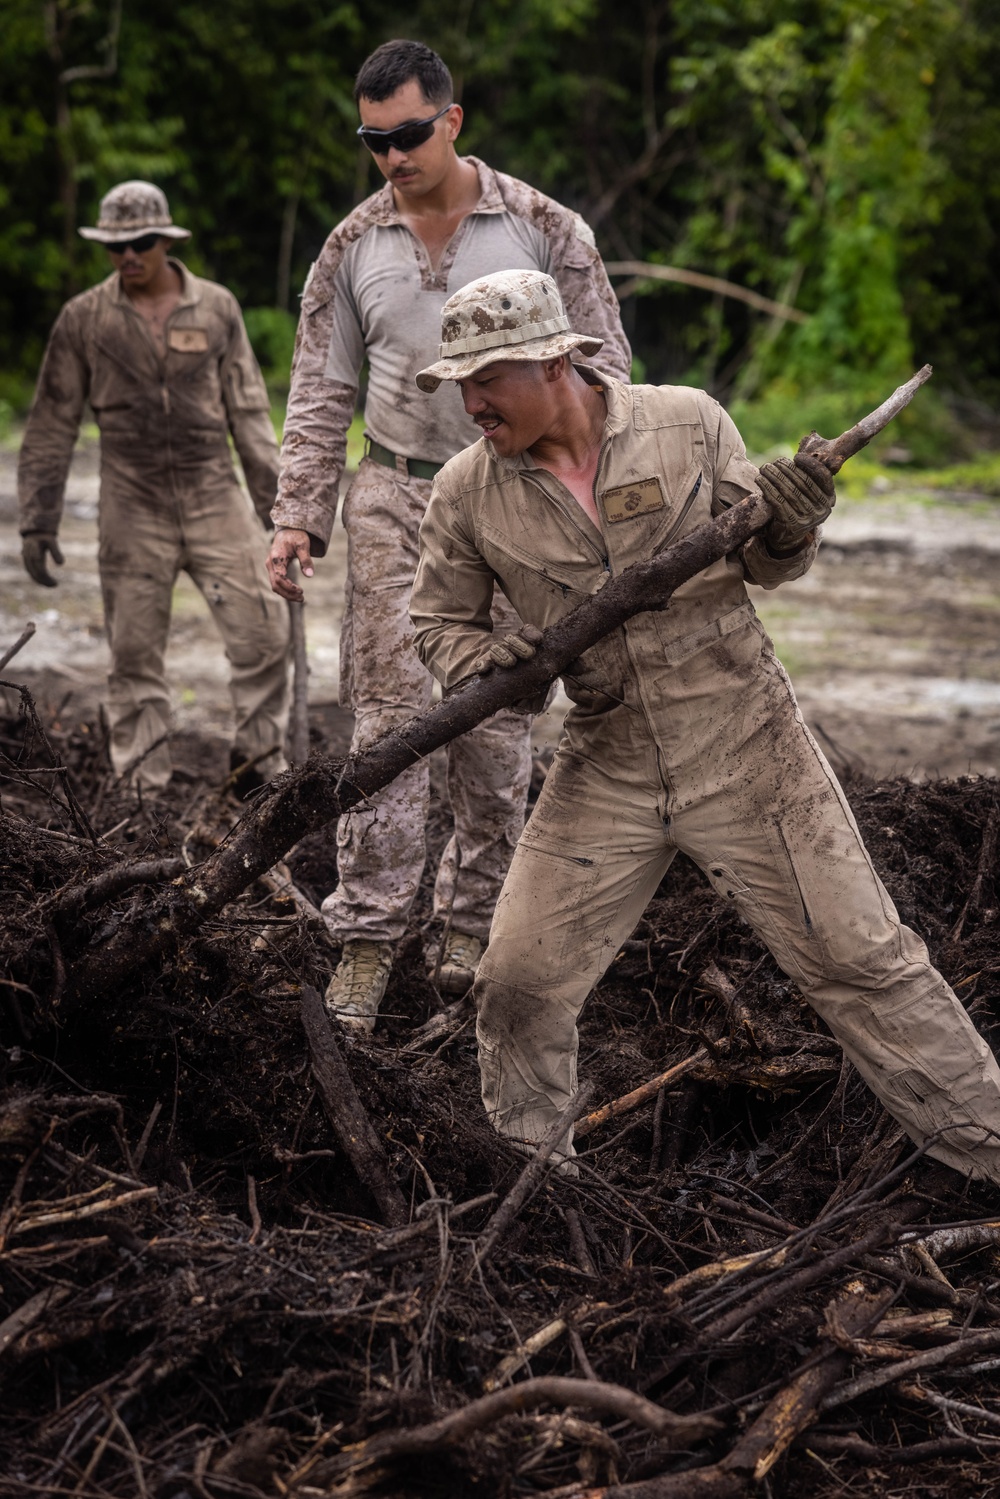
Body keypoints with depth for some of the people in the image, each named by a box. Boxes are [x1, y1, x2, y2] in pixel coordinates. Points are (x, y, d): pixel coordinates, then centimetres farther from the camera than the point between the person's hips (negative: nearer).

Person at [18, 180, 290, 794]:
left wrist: (276, 501, 8)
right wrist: (38, 520, 1)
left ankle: (260, 763, 11)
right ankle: (143, 788, 11)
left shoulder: (217, 307, 4)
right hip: (133, 510, -1)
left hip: (215, 498, 1)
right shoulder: (84, 318, 1)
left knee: (265, 634, -5)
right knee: (134, 655, 2)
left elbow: (249, 412, 10)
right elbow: (52, 425, 5)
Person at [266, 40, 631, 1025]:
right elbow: (321, 393, 9)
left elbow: (603, 366, 2)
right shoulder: (353, 248, 6)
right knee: (389, 717, -5)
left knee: (498, 728, 3)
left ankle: (472, 925, 16)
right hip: (395, 502, 1)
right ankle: (367, 935, -1)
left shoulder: (541, 229, -1)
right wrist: (298, 517, 1)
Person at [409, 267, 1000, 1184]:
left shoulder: (688, 424, -7)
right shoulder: (467, 493, -3)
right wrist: (484, 665, -12)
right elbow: (441, 622, 10)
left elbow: (765, 566, 4)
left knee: (862, 960, 1)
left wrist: (791, 525, -19)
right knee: (520, 985, -1)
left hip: (744, 747, -2)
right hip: (605, 768, 2)